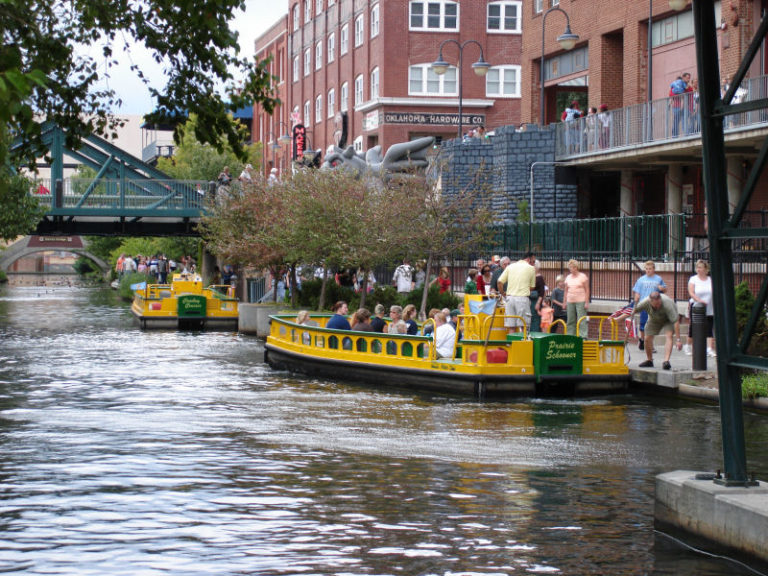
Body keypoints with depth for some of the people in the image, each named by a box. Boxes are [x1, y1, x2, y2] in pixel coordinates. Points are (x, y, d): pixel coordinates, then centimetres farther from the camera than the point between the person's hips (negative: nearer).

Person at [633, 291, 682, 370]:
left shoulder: (667, 304, -43)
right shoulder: (645, 303, -33)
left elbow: (676, 322, -40)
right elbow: (634, 311, -17)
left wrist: (678, 339, -40)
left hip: (668, 319, -4)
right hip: (654, 319, 4)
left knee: (669, 336, -25)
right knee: (648, 338, 2)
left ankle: (666, 361, -32)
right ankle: (649, 360, 23)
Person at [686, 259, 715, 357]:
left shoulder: (711, 280, 9)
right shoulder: (693, 279, 0)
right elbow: (691, 292, -12)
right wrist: (699, 300, -26)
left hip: (709, 309, 2)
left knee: (709, 329, -8)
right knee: (693, 327, 6)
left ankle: (709, 349, -14)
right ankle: (688, 346, 24)